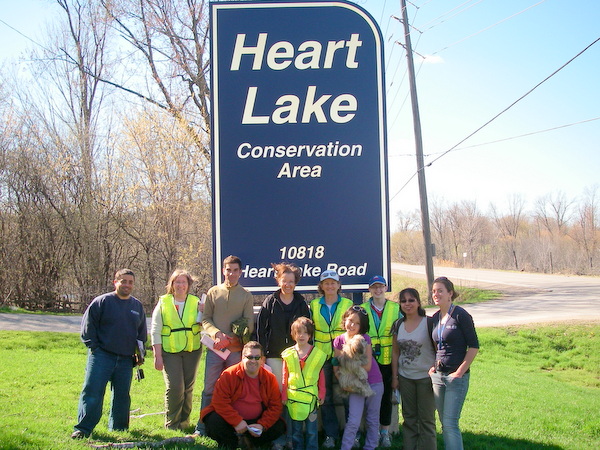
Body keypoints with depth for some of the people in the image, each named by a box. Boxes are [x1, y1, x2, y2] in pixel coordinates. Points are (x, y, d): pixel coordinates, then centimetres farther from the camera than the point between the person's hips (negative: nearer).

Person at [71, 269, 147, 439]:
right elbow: (88, 324, -1)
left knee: (122, 395, 9)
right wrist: (93, 346, -6)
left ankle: (118, 428, 21)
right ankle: (83, 429, -4)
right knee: (92, 392, -8)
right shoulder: (102, 301, -1)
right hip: (102, 356, -4)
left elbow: (142, 332, 24)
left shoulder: (137, 306, 14)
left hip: (126, 359, 5)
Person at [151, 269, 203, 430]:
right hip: (170, 351, -2)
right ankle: (171, 424, 2)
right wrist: (157, 355, -3)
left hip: (192, 351, 2)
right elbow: (155, 331, 3)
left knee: (188, 388, 7)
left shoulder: (195, 302, 8)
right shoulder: (163, 302, 5)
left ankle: (184, 421, 20)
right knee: (174, 387, -11)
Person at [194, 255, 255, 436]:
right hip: (215, 348, 0)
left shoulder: (246, 295, 7)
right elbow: (205, 319, 7)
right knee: (209, 389, 3)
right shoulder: (213, 292, 9)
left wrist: (234, 338, -14)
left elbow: (249, 323, 2)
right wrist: (217, 333, -12)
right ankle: (202, 426, 10)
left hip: (237, 350, 0)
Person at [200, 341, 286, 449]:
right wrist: (237, 422, -25)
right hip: (230, 419, -2)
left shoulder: (270, 379, -2)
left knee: (280, 427, -18)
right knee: (214, 421, -31)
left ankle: (249, 441, 6)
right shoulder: (229, 375, -12)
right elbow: (219, 402, -17)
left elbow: (275, 406, -2)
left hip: (255, 422, 3)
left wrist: (262, 425, -17)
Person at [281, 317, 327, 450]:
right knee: (296, 428, 11)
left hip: (311, 397, -1)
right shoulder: (288, 354, 2)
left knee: (312, 429, 4)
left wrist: (321, 394, 2)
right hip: (293, 398, 1)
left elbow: (321, 376, 4)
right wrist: (284, 395, 6)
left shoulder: (318, 354, -1)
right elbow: (285, 377, 7)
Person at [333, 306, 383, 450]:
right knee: (353, 421, -6)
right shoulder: (339, 341, -4)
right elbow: (336, 367, -1)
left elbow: (367, 366, -16)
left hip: (374, 383, -1)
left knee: (372, 420, 10)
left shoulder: (364, 339, -11)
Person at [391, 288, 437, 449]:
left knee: (426, 418, 2)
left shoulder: (429, 323, -9)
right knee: (409, 417, 12)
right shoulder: (399, 325, 5)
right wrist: (394, 377, 7)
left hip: (425, 377, -4)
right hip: (405, 377, 4)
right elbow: (395, 352, 10)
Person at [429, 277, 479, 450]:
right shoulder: (435, 318, 10)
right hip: (437, 375, 7)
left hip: (456, 377, -7)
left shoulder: (460, 315, -10)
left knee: (450, 423, -10)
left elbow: (474, 346, -11)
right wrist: (433, 366, 9)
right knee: (444, 423, 10)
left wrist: (460, 372, -14)